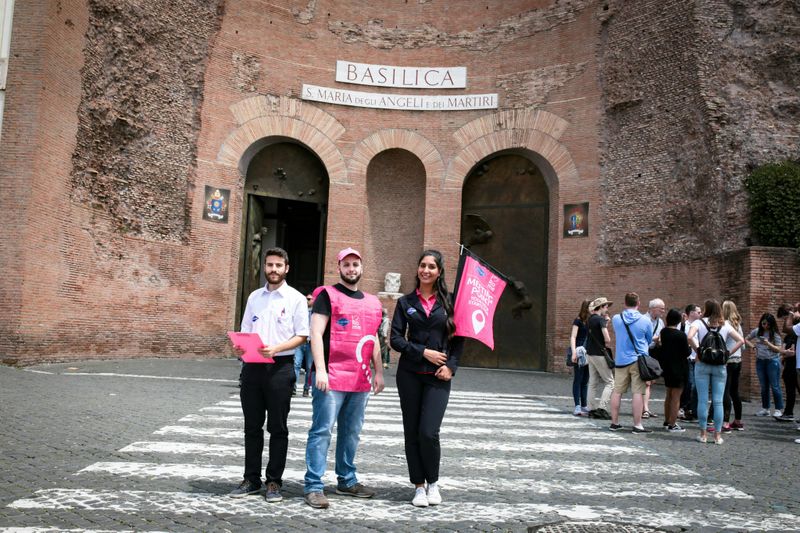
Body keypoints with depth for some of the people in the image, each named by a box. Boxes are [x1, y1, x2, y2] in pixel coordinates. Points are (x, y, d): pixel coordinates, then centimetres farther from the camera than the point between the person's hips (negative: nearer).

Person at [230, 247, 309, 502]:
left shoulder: (296, 298, 0)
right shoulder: (254, 297, 14)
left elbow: (301, 336, -4)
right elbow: (245, 331, 17)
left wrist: (276, 348, -19)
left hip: (280, 366, -4)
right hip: (252, 366, 4)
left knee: (277, 428, 3)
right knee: (252, 426, 10)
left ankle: (274, 481, 12)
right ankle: (251, 479, 20)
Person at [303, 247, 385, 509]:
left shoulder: (372, 302, 17)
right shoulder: (328, 295, -1)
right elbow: (316, 334, -9)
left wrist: (378, 372, 17)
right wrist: (320, 370, -18)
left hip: (361, 380, 6)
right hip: (331, 377, -6)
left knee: (351, 432, 14)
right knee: (322, 430, -5)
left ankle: (347, 481, 26)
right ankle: (314, 486, 0)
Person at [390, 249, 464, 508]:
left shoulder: (448, 302, 4)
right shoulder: (406, 302, 6)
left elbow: (459, 338, 6)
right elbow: (395, 338, 0)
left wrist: (451, 365, -7)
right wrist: (423, 352, -11)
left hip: (438, 377, -1)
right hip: (410, 374, 2)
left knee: (428, 432, -11)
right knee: (412, 432, 5)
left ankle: (433, 482, 14)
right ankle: (419, 486, 20)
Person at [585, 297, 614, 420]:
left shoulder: (590, 320, 12)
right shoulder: (600, 319, -13)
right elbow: (607, 340, -19)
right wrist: (606, 343, 4)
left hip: (590, 353, 8)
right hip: (599, 354, -8)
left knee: (593, 383, 10)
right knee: (609, 382, -1)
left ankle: (592, 409, 11)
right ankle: (602, 408, -8)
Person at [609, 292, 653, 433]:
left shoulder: (616, 319, -2)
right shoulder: (645, 320, -7)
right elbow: (649, 340, 7)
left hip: (621, 360, 3)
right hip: (639, 360, -3)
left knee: (617, 391, 9)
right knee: (638, 393, -1)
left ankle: (614, 423, 16)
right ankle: (637, 425, -1)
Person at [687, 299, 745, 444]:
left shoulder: (699, 322, -3)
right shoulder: (725, 325, 6)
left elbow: (690, 337, -20)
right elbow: (741, 340, 2)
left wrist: (697, 350, -6)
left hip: (702, 365, -2)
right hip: (720, 365, 2)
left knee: (702, 400, 3)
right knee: (718, 402, 5)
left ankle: (703, 434, 7)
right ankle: (718, 435, 8)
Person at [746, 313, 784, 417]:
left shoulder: (775, 334, -7)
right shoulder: (757, 331, 4)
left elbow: (778, 349, -8)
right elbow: (746, 339, 15)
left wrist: (768, 344, -22)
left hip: (772, 361, -4)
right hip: (760, 361, 4)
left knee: (775, 386, -3)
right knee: (764, 386, 11)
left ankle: (779, 409, 3)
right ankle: (765, 408, 19)